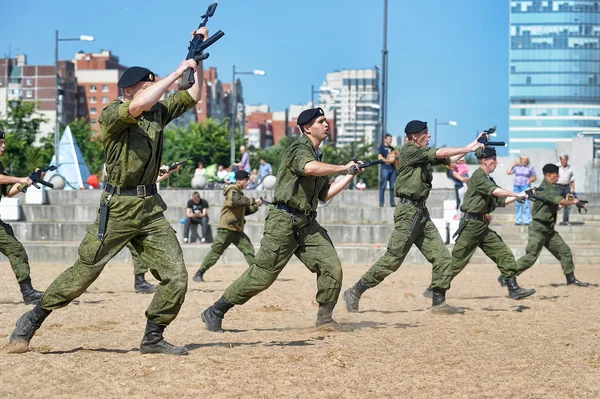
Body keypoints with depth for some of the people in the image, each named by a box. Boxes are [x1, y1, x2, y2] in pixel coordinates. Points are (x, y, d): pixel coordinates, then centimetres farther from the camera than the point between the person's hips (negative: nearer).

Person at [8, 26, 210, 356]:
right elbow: (138, 105, -30)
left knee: (176, 277, -4)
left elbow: (193, 96, 15)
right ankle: (33, 320, 16)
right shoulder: (111, 115, -10)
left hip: (151, 208, 6)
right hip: (117, 209, -6)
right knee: (82, 275, -1)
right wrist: (177, 72, -24)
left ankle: (153, 338, 11)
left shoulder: (159, 112, 9)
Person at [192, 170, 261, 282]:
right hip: (226, 228, -8)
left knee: (249, 249, -2)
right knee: (215, 252, -5)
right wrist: (253, 201, -28)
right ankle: (199, 274, 2)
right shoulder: (232, 190, -9)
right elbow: (237, 201, -30)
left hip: (237, 230, 8)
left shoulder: (239, 192, 18)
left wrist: (256, 207, 3)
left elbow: (245, 211, 20)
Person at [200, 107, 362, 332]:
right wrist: (343, 168, -21)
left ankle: (325, 317, 9)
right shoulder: (300, 148, -9)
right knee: (261, 276, -7)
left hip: (307, 224, 8)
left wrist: (350, 176, 16)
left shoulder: (318, 156, 19)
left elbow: (325, 195, 23)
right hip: (284, 221, -8)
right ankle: (215, 312, 4)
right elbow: (309, 168, -33)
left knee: (332, 267, -6)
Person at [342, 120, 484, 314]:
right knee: (392, 260, -8)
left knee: (443, 258, 2)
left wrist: (472, 146, 9)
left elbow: (451, 159, 18)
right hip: (408, 211, -9)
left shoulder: (424, 154, 16)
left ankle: (438, 303, 6)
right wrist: (469, 148, -6)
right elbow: (441, 153, -15)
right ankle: (354, 292, 0)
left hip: (421, 213, 9)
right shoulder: (409, 151, -9)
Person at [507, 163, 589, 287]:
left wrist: (567, 202, 8)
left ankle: (571, 278, 13)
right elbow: (560, 201, -24)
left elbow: (554, 208, 20)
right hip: (539, 229, -10)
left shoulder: (550, 189, 16)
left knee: (564, 251, 6)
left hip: (549, 230, 10)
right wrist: (572, 202, -6)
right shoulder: (544, 188, -15)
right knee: (531, 256, -11)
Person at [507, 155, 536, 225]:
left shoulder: (530, 168, 8)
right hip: (517, 186, 3)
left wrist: (530, 180, -9)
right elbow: (508, 172, 6)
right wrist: (512, 165, 6)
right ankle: (519, 220, 7)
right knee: (518, 204, 3)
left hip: (526, 186, -3)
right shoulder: (517, 167, 11)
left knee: (526, 203, -13)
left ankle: (527, 220, -13)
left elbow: (534, 177, 10)